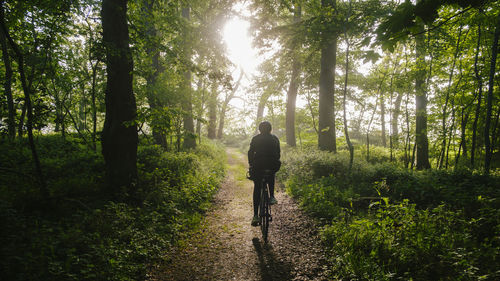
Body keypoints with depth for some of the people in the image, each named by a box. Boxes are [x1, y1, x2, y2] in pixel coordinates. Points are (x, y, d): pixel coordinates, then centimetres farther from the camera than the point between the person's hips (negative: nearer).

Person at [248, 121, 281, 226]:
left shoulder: (255, 139, 8)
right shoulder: (275, 138, 12)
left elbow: (250, 152, 6)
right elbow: (278, 153, 14)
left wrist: (251, 165, 17)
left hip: (258, 166, -1)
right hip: (273, 166, 1)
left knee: (257, 189, 9)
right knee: (271, 174, 37)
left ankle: (255, 215, 2)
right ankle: (272, 197, 21)